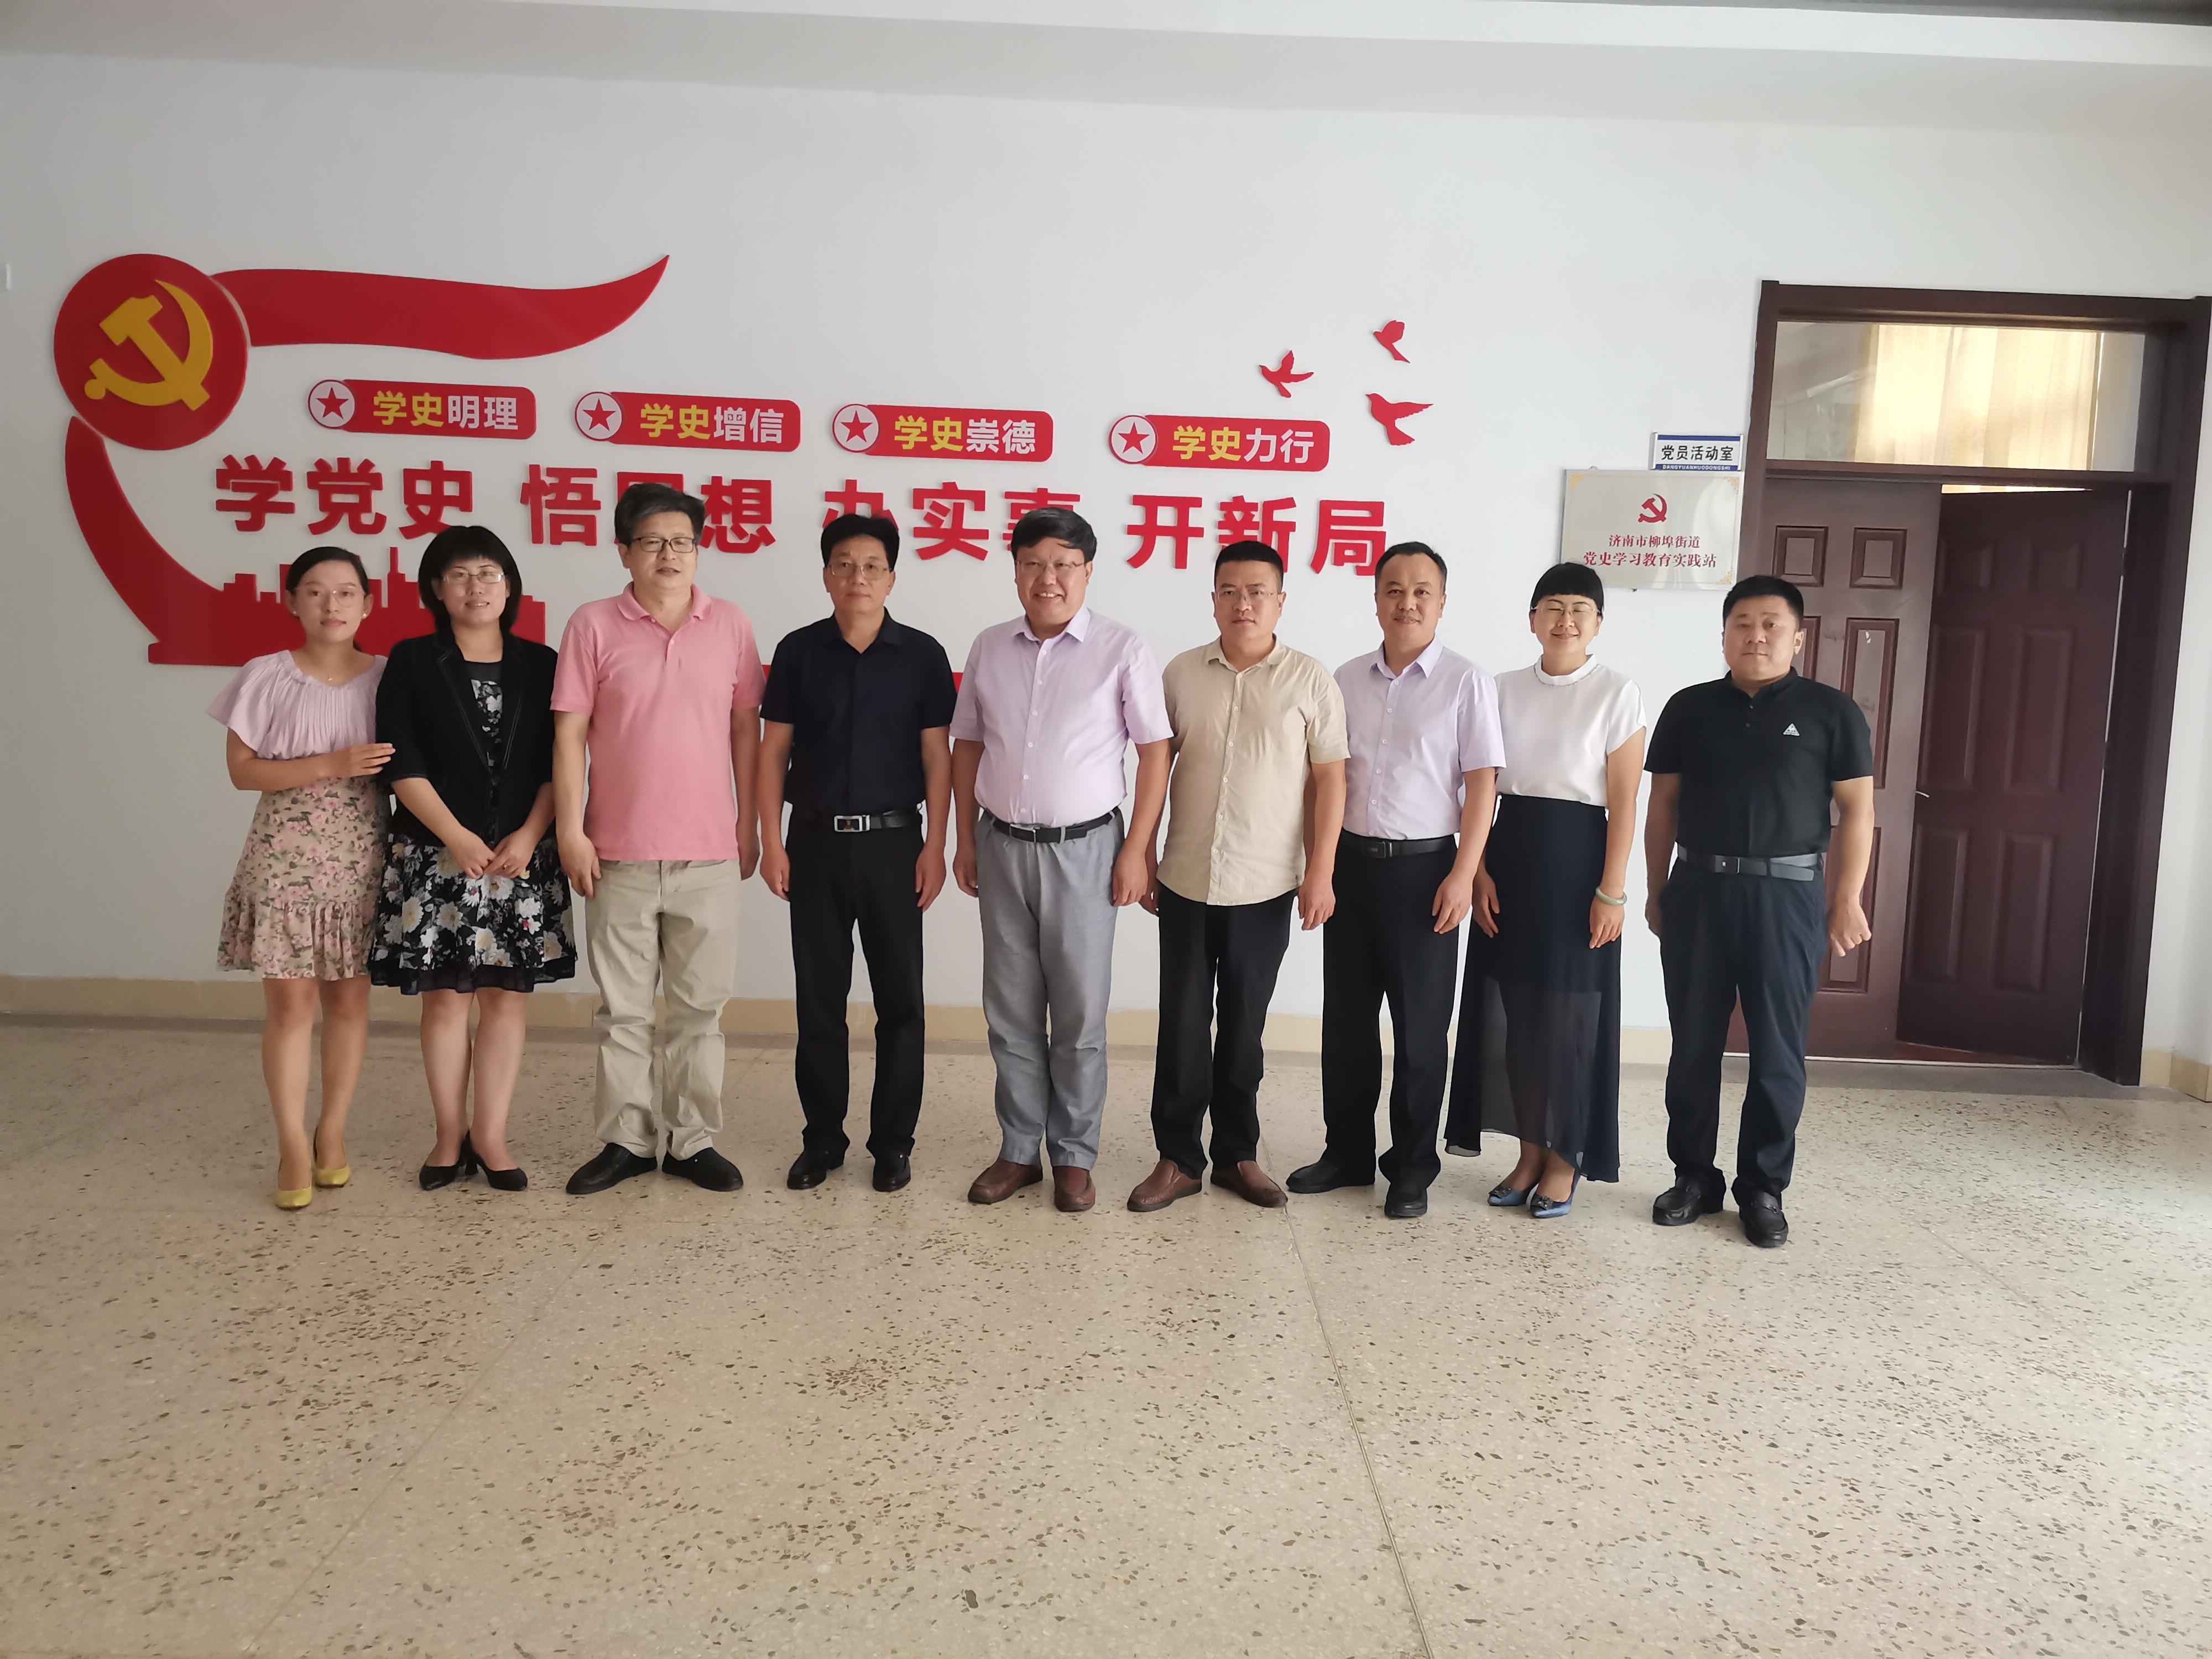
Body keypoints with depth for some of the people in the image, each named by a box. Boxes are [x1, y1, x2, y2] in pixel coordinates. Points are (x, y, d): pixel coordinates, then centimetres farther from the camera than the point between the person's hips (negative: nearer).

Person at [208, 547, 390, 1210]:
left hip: (361, 858, 2)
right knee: (291, 1000, -2)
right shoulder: (266, 677, -2)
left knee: (349, 997, 6)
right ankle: (293, 1148, 7)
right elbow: (243, 770, -5)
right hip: (285, 858, -1)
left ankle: (332, 1135, 20)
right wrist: (330, 765, -17)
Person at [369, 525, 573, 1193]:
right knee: (445, 995, 3)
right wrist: (456, 837, -12)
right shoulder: (412, 663, 3)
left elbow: (556, 764, 3)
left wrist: (528, 836, -10)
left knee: (507, 994, 3)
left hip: (521, 855, 2)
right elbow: (401, 763, -4)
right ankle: (450, 1137, 14)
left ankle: (490, 1136, 12)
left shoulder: (538, 665, 7)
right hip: (436, 854, -1)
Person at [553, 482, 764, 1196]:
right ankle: (627, 1139, 20)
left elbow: (746, 728, 7)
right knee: (623, 1007, 8)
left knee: (700, 1006, 8)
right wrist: (570, 830, -6)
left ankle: (693, 1140, 18)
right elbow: (569, 733, -2)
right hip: (620, 851, -1)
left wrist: (749, 823, 6)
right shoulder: (593, 625, -1)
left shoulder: (730, 624, 3)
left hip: (709, 851, 1)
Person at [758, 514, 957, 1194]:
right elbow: (773, 750, 3)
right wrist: (771, 841, -3)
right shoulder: (799, 651, 2)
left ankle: (893, 1140, 17)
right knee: (819, 996, 8)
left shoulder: (922, 655, -1)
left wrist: (935, 847, -5)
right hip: (816, 842, 1)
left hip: (892, 842, -1)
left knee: (899, 996, 4)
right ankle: (823, 1136, 21)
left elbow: (937, 757, 0)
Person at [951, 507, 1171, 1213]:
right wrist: (965, 840, 9)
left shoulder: (1123, 650, -6)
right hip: (1002, 846, 4)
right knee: (1011, 1010, 10)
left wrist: (1136, 851, -8)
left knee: (1078, 1014, 4)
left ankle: (1073, 1156, 18)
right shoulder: (989, 648, 6)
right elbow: (967, 746, 13)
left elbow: (1155, 750, -5)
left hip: (1083, 849, -4)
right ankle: (1019, 1150, 23)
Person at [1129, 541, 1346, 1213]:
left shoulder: (1310, 681, -3)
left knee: (1243, 1026, 10)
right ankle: (1176, 1158, 18)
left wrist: (1321, 873, -7)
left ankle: (1237, 1153, 24)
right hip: (1185, 882, 1)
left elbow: (1329, 779, -2)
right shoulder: (1182, 674, 2)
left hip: (1266, 888, -1)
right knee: (1182, 1024, 6)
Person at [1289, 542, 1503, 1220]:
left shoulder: (1465, 683, -5)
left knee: (1420, 1026, 5)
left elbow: (1481, 783, -7)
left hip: (1424, 868, -4)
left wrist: (1463, 873, -13)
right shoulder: (1348, 680, 7)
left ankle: (1412, 1169, 18)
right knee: (1346, 1016, 11)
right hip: (1351, 862, 4)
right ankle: (1347, 1152, 26)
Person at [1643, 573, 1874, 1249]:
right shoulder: (1688, 708, 6)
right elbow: (1663, 806, 10)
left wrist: (1846, 900, -5)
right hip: (1698, 889, 2)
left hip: (1786, 894, -2)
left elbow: (1856, 811, 1)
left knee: (1777, 1049, 3)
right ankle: (1694, 1175, 20)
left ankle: (1764, 1187, 15)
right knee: (1694, 1044, 7)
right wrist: (1656, 890, 7)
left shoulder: (1830, 711, 0)